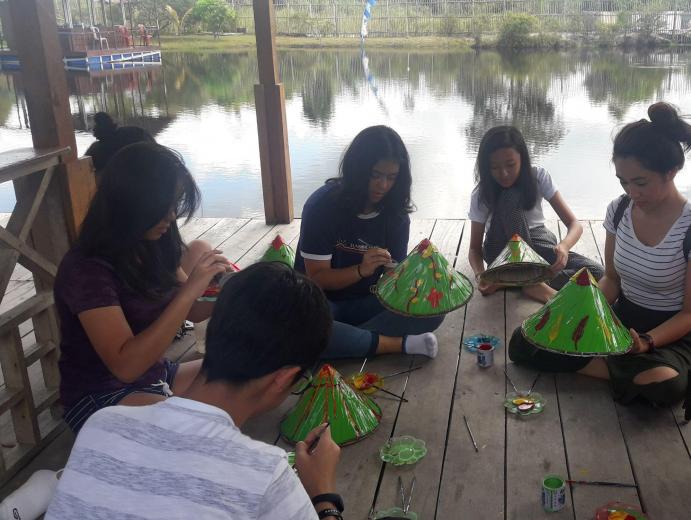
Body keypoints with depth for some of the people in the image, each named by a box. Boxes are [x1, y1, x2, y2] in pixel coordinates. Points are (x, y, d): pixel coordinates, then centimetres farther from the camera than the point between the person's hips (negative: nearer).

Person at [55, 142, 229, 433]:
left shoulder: (151, 246, -1)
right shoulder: (86, 269, -23)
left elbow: (189, 310, 9)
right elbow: (126, 365, -31)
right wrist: (190, 288, -34)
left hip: (157, 376, 8)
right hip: (100, 398, -8)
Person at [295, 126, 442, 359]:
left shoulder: (395, 211, -4)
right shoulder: (323, 205, -16)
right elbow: (317, 278, -15)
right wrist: (361, 270, -33)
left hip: (367, 303, 3)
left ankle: (347, 340, -25)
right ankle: (399, 344, -24)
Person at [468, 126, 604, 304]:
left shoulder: (538, 176, -14)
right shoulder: (481, 195, -16)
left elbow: (574, 224, -17)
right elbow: (474, 248, -12)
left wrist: (563, 245, -41)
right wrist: (480, 275, -35)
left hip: (537, 243, 2)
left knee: (596, 273, -24)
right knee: (511, 198, -32)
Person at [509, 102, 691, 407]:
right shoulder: (619, 210, -5)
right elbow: (612, 279, 7)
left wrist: (645, 343, -31)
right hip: (620, 316, 4)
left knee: (666, 386, -39)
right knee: (524, 342, -12)